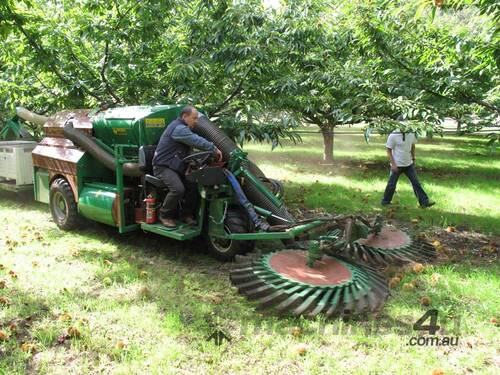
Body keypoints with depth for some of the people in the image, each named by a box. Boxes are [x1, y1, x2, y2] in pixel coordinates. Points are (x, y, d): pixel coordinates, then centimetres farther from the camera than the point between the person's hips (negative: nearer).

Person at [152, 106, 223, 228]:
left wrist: (212, 150, 0)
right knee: (178, 189, -29)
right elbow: (197, 141, -26)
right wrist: (214, 149, -20)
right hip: (163, 167, -10)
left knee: (194, 186, -6)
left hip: (176, 167, 10)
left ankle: (187, 214, 9)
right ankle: (165, 216, -7)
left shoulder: (183, 128, 18)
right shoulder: (178, 128, -18)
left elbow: (194, 141, 13)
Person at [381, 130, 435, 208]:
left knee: (416, 183, 3)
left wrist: (413, 158, 15)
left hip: (409, 164, 4)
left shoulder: (411, 134, 0)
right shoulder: (393, 136, -15)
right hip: (397, 165, -4)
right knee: (391, 184, 6)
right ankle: (385, 202, 22)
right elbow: (388, 150, -12)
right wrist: (393, 164, -17)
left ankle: (424, 202, 7)